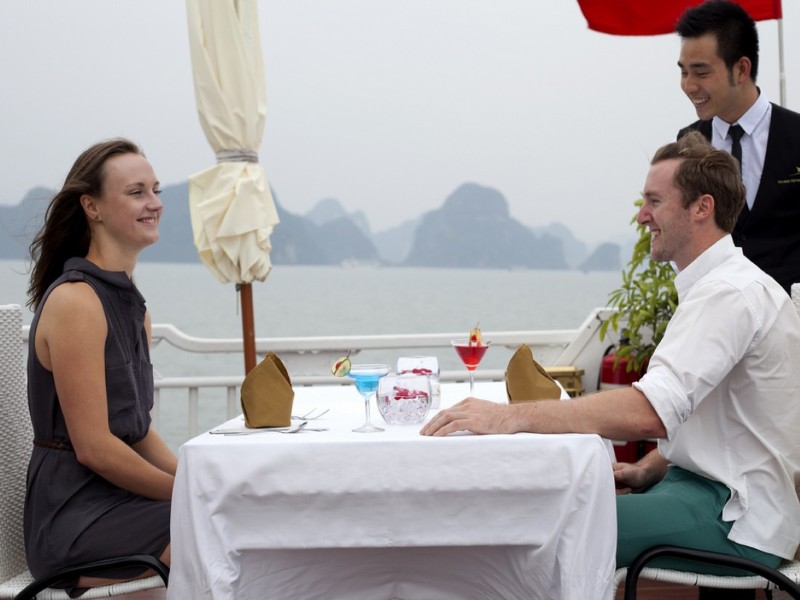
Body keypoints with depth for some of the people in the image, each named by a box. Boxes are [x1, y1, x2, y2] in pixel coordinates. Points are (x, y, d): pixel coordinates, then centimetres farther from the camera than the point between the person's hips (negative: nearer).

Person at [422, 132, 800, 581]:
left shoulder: (729, 294, -20)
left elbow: (649, 412, -33)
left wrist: (510, 416, -35)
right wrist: (649, 469, 5)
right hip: (715, 489, 10)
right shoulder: (721, 284, 15)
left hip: (738, 523, -10)